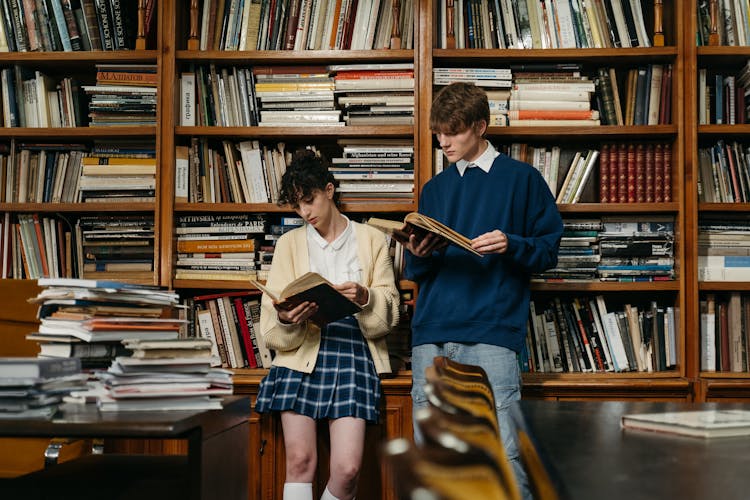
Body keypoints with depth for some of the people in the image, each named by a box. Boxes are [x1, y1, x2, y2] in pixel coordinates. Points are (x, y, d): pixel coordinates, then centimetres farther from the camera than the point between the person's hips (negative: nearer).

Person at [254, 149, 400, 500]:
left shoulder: (371, 240, 13)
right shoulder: (289, 243, 14)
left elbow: (390, 308, 8)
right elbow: (271, 317, 7)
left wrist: (364, 297, -13)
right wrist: (285, 320, -16)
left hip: (352, 350, -1)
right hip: (301, 355, 1)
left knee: (347, 468, -12)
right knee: (299, 460, -11)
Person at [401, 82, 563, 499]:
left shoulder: (522, 179, 8)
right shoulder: (435, 189, 20)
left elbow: (549, 249, 7)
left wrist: (511, 245, -12)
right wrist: (420, 256, -1)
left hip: (492, 331, -4)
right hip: (432, 334, 5)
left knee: (504, 452, -12)